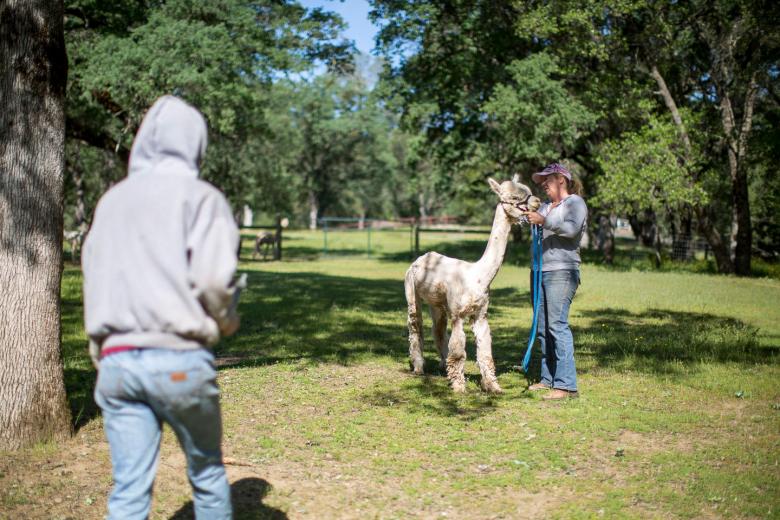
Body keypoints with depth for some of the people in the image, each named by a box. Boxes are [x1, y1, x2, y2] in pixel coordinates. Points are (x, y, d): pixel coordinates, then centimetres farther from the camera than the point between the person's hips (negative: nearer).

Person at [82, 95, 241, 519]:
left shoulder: (111, 200, 14)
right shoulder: (199, 196, -2)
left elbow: (94, 280, 12)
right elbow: (213, 277, -13)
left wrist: (104, 357, 15)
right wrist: (226, 321, 7)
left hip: (116, 361, 4)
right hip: (179, 359, -4)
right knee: (207, 474, 15)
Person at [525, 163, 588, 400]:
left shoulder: (575, 202, -1)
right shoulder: (546, 206, 21)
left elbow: (572, 228, -18)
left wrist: (544, 221, -20)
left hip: (562, 271, -8)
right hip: (542, 271, 8)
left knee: (557, 325, -14)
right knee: (542, 328, 9)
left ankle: (566, 385, -15)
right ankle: (548, 378, 18)